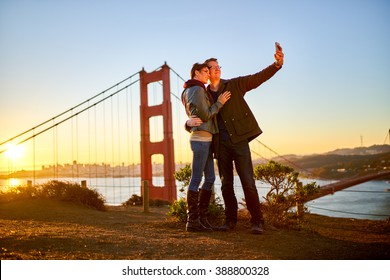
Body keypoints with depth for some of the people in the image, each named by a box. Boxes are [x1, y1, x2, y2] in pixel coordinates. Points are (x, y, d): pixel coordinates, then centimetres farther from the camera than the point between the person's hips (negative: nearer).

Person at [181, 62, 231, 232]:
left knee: (210, 178, 10)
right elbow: (205, 116, -14)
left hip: (204, 139, 11)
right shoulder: (197, 90, -10)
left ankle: (202, 217, 14)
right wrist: (219, 102, -7)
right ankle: (192, 221, -3)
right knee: (196, 179, -8)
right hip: (201, 139, -11)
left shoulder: (191, 91, 22)